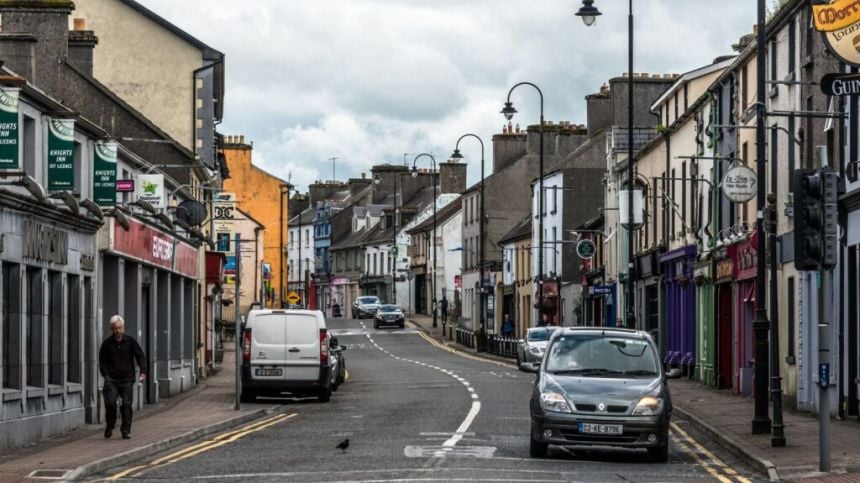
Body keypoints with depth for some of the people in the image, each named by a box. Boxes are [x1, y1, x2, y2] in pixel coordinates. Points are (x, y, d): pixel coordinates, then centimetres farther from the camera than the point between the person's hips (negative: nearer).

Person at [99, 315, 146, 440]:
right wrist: (106, 375, -2)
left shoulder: (130, 341, 4)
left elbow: (140, 356, 6)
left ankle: (126, 430, 6)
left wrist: (142, 372, -5)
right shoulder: (107, 344, 5)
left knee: (126, 405, -3)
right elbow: (102, 361, 11)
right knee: (110, 403, -11)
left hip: (127, 379, 0)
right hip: (111, 380, 0)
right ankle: (109, 427, 11)